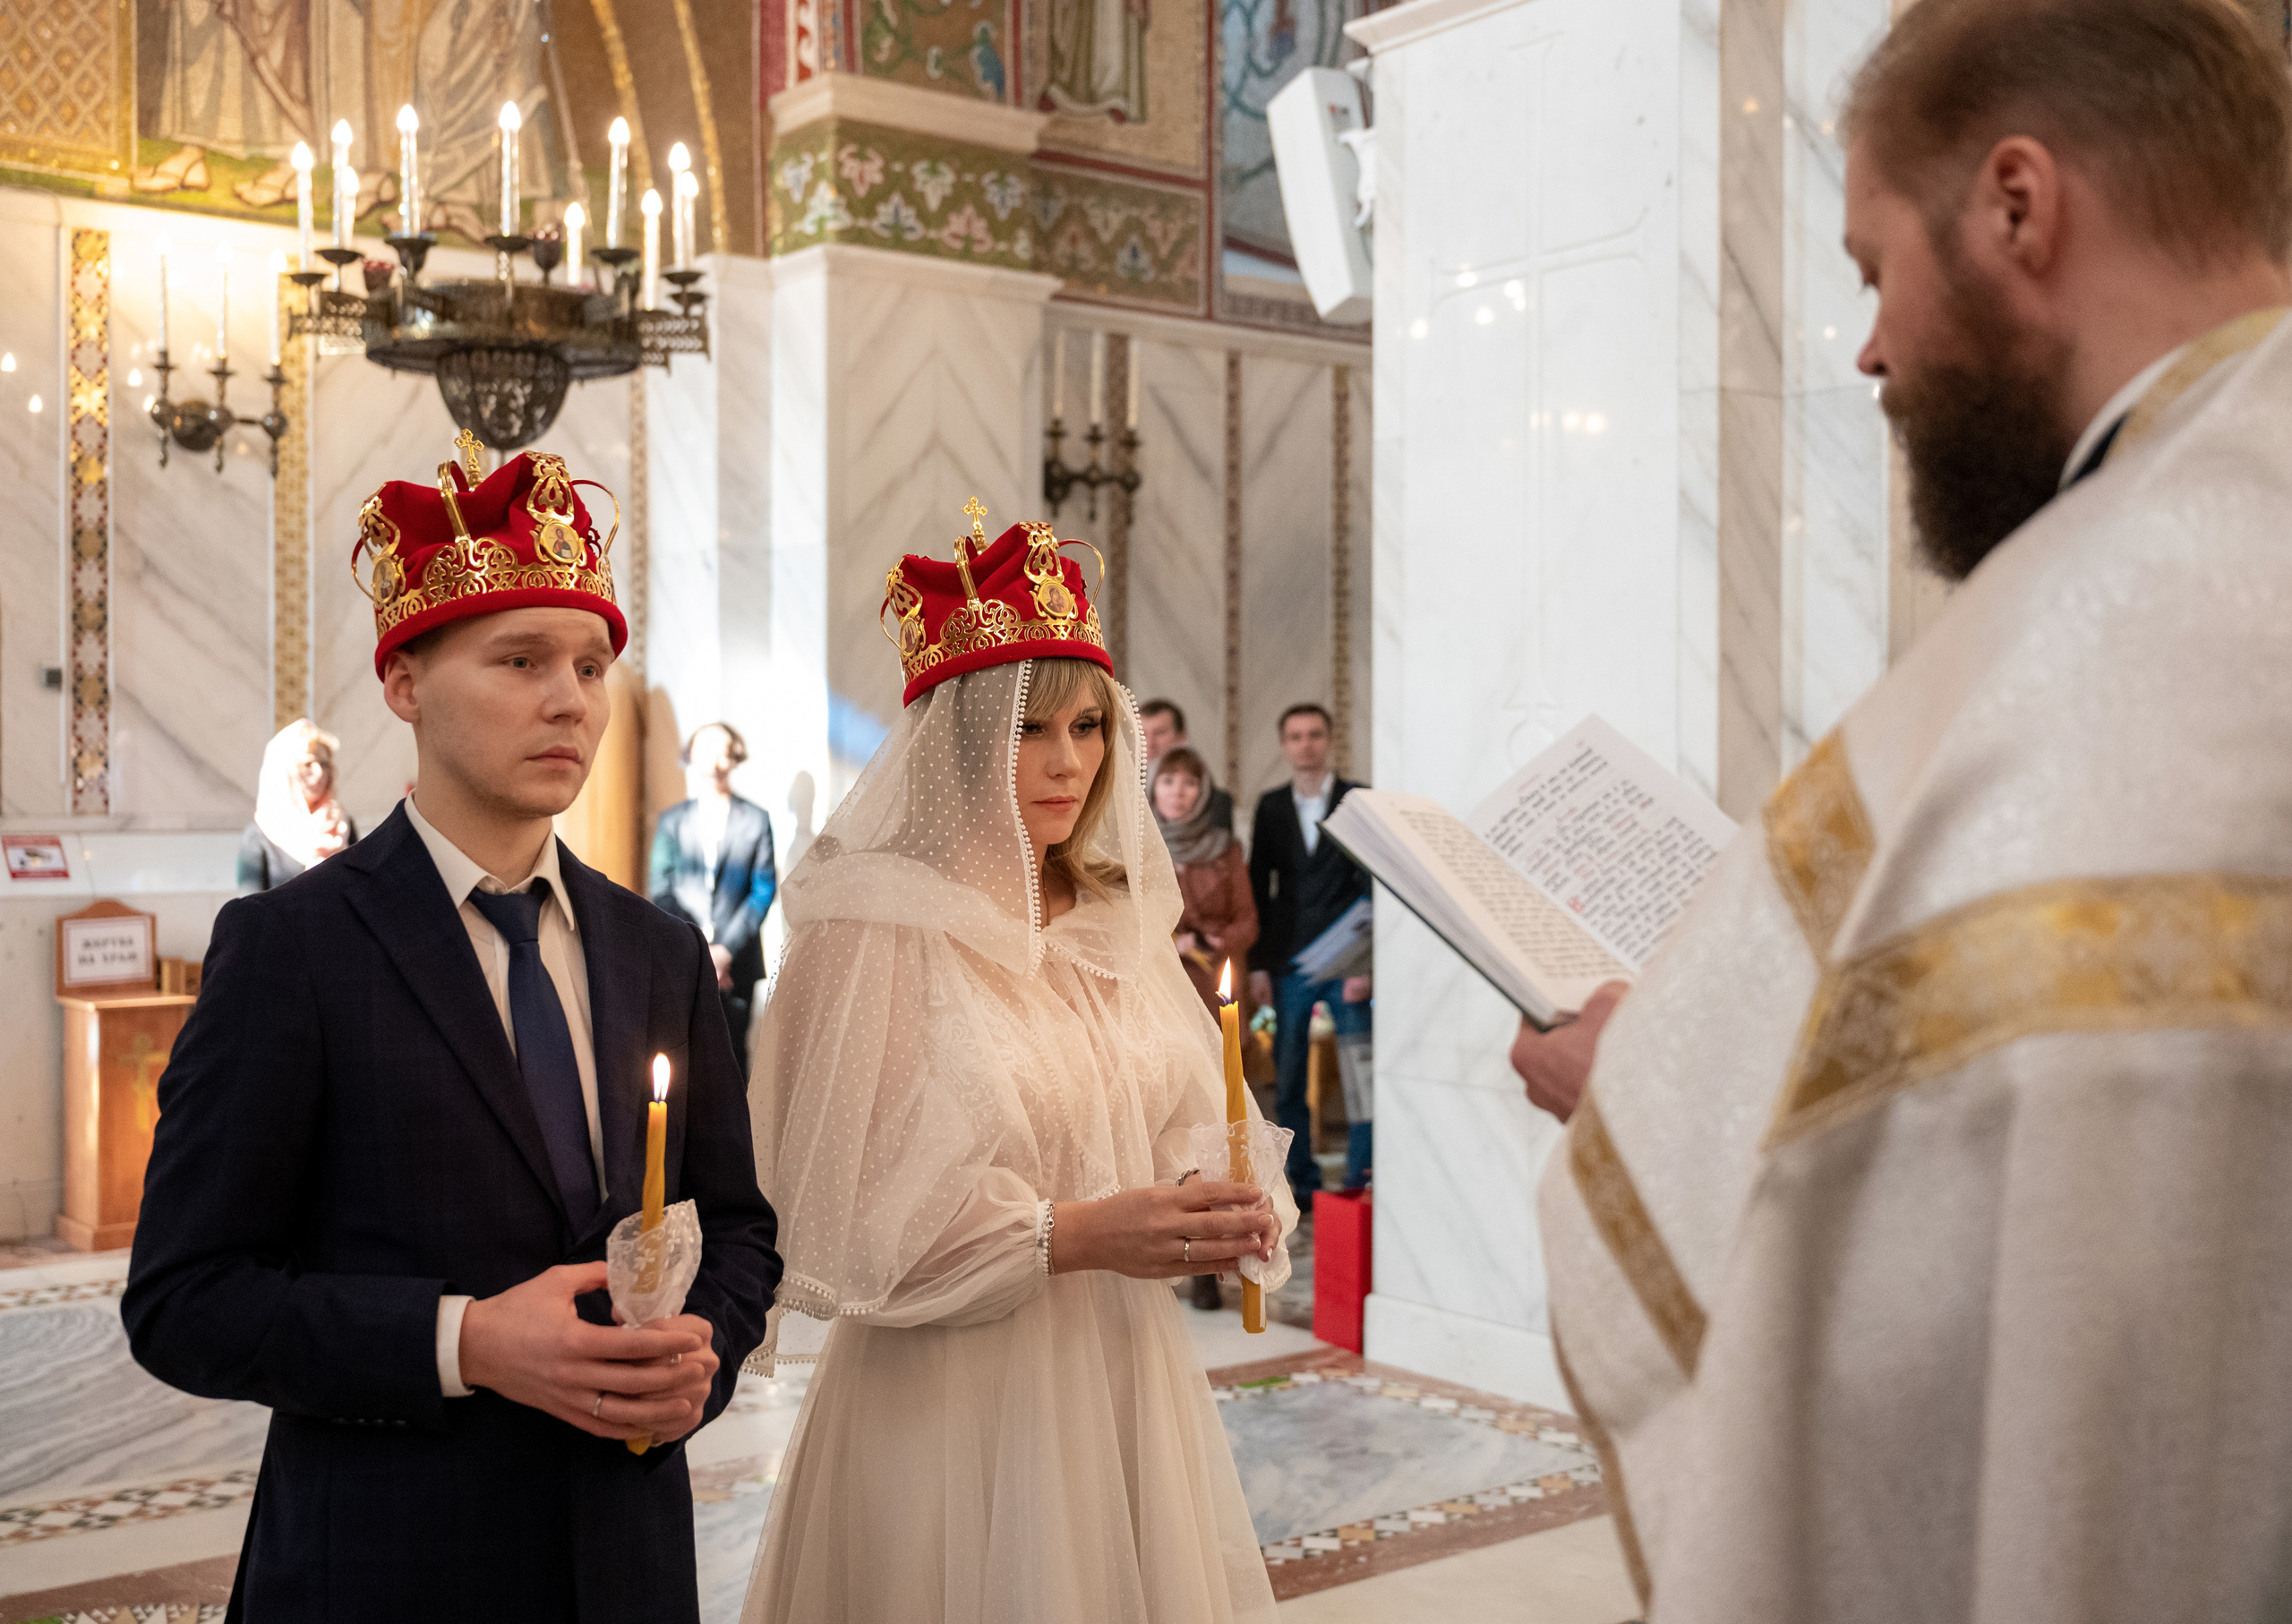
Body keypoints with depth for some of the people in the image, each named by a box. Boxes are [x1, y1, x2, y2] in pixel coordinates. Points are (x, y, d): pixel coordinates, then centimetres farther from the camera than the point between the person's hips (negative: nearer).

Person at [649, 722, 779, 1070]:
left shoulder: (755, 820, 6)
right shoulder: (673, 820, 10)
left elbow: (764, 890, 1)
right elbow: (660, 890, 5)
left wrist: (726, 949, -8)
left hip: (736, 960, -1)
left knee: (733, 1053, -1)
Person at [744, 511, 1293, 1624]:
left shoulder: (1117, 925, 9)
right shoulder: (871, 931, -11)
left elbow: (1181, 1130, 13)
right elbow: (848, 1225, -14)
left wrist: (1220, 1214, -9)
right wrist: (1073, 1235, -22)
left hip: (1128, 1387, 6)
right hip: (952, 1405, -6)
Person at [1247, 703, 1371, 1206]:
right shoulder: (1270, 807, 10)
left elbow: (1373, 884, -1)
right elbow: (1258, 888, 11)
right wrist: (1258, 964, 5)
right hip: (1289, 961, 3)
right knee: (1287, 1081, 3)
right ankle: (1303, 1181, 13)